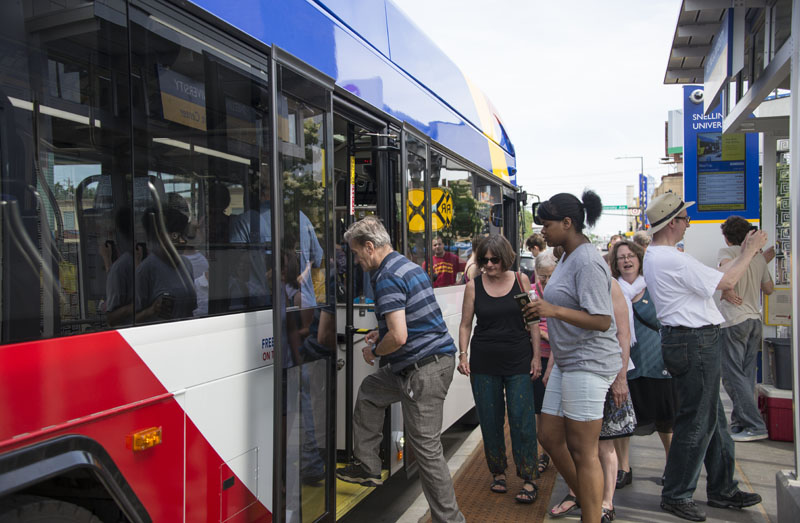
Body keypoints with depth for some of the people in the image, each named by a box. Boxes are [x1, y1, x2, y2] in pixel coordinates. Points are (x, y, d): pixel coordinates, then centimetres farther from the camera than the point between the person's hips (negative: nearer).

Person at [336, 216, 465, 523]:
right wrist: (382, 333, 21)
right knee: (369, 391, 25)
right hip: (437, 357, 11)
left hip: (424, 371, -11)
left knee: (426, 448, -2)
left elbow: (398, 337, -26)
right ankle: (367, 468, 34)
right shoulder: (410, 267, 13)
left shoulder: (387, 279, -18)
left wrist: (374, 351, -6)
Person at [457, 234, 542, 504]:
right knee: (490, 420, 9)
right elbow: (465, 324, 5)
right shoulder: (474, 286, 0)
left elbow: (533, 321, 3)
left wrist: (536, 356, -1)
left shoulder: (520, 280, 0)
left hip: (519, 360, -1)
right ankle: (498, 472, 27)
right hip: (484, 362, 1)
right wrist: (463, 354, -6)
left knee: (522, 419, -3)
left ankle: (528, 480, 9)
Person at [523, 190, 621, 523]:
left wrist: (555, 310, -29)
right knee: (550, 437, 16)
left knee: (583, 451, 1)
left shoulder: (587, 262, -18)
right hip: (566, 362, 10)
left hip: (588, 364, -10)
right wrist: (542, 311, 8)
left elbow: (602, 321, -23)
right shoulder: (567, 258, 13)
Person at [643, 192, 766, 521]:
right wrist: (749, 251, -1)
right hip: (695, 342, -11)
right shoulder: (673, 260, -20)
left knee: (712, 417, 18)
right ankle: (676, 495, 12)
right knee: (697, 422, 0)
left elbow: (713, 276, 20)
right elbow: (727, 281, -15)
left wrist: (743, 253, 20)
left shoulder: (654, 256, 13)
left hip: (686, 341, 11)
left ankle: (722, 489, 31)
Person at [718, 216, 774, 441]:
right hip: (755, 319, 8)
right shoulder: (759, 257, 13)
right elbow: (769, 289, 21)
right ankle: (740, 423, 18)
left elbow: (727, 268, -29)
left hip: (734, 320, -8)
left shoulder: (727, 251, -5)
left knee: (733, 375, -4)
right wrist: (765, 261, 29)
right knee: (747, 375, 12)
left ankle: (755, 426, -6)